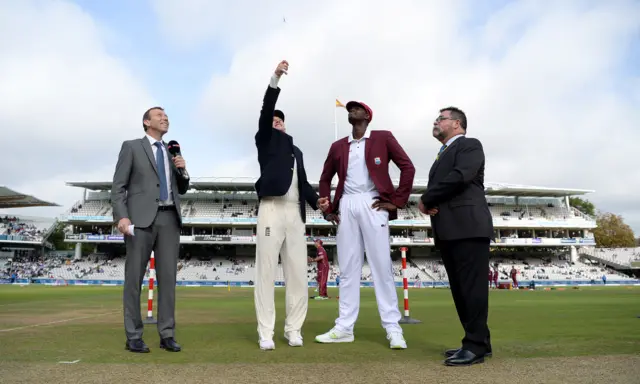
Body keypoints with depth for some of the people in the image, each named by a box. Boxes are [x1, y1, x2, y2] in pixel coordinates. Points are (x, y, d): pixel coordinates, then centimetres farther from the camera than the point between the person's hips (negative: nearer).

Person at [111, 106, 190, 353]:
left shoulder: (172, 152, 22)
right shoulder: (131, 147, 8)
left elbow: (182, 190, 24)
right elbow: (118, 186, -1)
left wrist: (183, 170, 3)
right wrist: (121, 216, -16)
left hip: (169, 219, 4)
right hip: (141, 218, -4)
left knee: (168, 276, -1)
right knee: (134, 277, -2)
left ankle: (167, 335, 4)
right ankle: (134, 337, 5)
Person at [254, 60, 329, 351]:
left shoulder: (296, 150, 24)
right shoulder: (266, 140, 11)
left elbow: (302, 181, 19)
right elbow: (265, 112, -4)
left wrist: (315, 200, 0)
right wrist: (275, 78, -12)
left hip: (295, 213, 5)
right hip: (271, 210, -5)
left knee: (298, 273, 3)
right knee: (266, 272, -4)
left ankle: (293, 329, 11)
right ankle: (266, 333, 1)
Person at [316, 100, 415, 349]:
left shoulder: (383, 138, 7)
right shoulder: (338, 146, 17)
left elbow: (407, 167, 0)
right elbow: (325, 179, 23)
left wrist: (396, 201, -6)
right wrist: (328, 210, 11)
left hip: (372, 204, -3)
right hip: (346, 207, 4)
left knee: (382, 266, -3)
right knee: (348, 268, 5)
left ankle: (393, 328, 3)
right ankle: (344, 328, 10)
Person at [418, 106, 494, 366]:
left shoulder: (470, 145, 2)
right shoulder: (443, 154, 27)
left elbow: (460, 176, -16)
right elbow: (437, 187, 18)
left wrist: (426, 199, -7)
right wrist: (427, 203, -6)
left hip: (468, 227, -9)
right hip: (448, 231, 9)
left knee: (472, 286, -7)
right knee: (459, 289, 9)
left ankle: (476, 346, -2)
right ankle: (477, 341, 18)